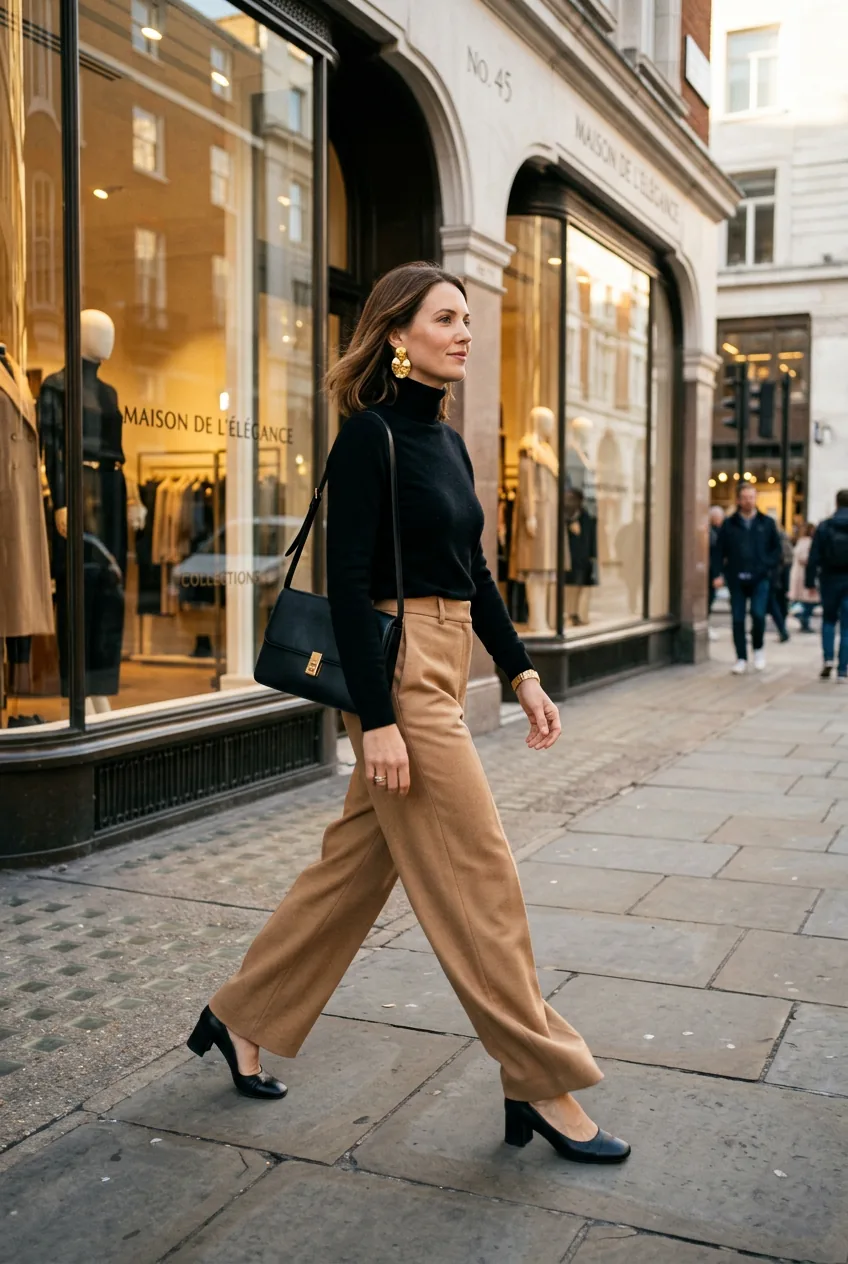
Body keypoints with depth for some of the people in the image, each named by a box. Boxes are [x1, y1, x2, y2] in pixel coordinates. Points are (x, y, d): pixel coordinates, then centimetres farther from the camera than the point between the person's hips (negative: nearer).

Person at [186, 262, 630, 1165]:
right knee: (478, 879, -3)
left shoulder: (445, 440, 15)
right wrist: (377, 719, -21)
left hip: (444, 666, 9)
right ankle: (542, 1084, 10)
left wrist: (522, 675, 15)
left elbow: (474, 574, 19)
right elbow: (347, 581, -17)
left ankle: (242, 1019, 32)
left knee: (357, 863, 15)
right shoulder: (370, 433, -11)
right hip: (397, 667, -9)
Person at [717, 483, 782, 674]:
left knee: (758, 614, -13)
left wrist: (769, 567, -3)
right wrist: (725, 571, -1)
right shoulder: (729, 524, 5)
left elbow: (777, 548, 10)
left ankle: (758, 648, 13)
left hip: (760, 579, -1)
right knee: (738, 619, 3)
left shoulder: (767, 523, 6)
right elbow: (720, 549, 7)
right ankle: (741, 658, 12)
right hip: (737, 580, 1)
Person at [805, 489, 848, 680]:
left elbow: (814, 557, -5)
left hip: (830, 580, 0)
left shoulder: (824, 526, -4)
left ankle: (827, 658, 0)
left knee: (828, 620, 18)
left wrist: (810, 582, 0)